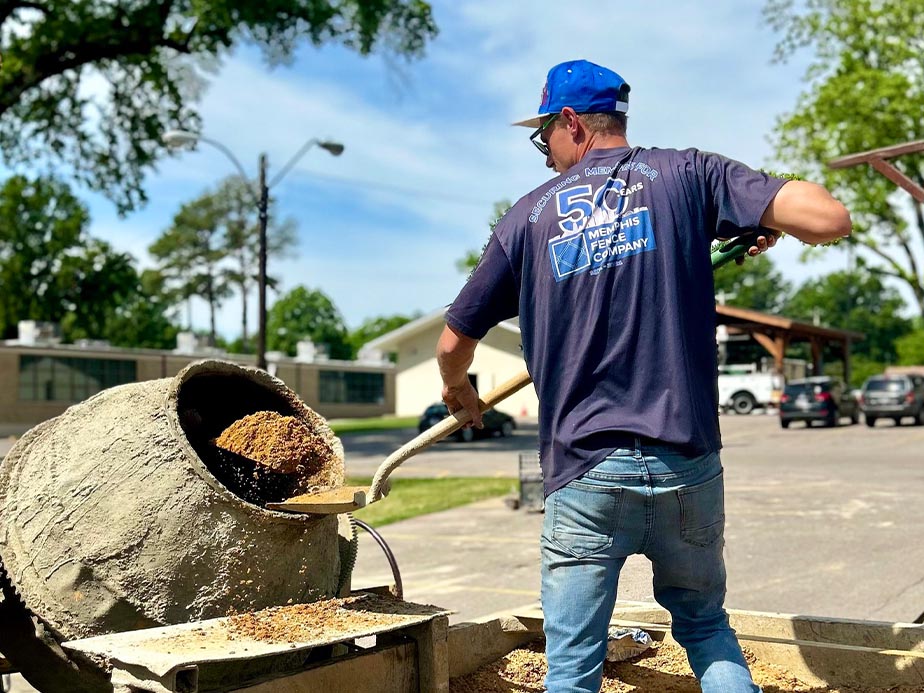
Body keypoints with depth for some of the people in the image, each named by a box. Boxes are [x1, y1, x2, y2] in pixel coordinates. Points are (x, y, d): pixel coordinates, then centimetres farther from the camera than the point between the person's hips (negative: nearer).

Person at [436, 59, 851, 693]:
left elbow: (454, 343, 12)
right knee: (706, 626, 23)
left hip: (584, 474, -1)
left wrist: (458, 390, 34)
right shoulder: (686, 174, 3)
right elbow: (831, 220, -8)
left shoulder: (531, 213, 6)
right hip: (688, 464, 1)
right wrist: (773, 222, 14)